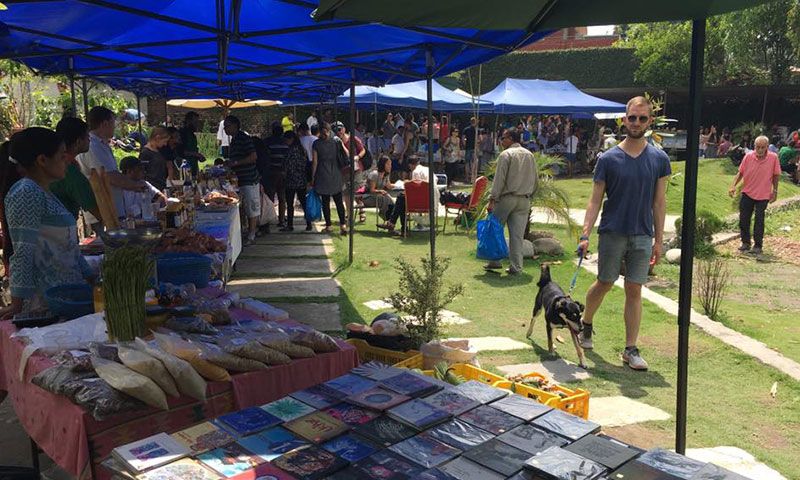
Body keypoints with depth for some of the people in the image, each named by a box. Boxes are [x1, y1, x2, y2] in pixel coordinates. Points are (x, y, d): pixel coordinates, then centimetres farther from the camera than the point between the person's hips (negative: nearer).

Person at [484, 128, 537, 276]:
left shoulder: (506, 154, -7)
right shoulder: (529, 155, 12)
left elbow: (499, 179, -13)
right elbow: (535, 179, 16)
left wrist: (492, 200, -12)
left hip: (506, 198, -5)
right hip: (524, 200, 5)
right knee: (517, 234, 4)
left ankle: (495, 261, 10)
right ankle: (516, 267, 4)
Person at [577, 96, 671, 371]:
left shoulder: (659, 159, 3)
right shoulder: (608, 159, -3)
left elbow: (659, 202, 6)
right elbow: (595, 201, -2)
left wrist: (658, 240, 3)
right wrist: (585, 234, -13)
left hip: (642, 236, 2)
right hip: (612, 233, -1)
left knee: (634, 291, 3)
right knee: (604, 284, 9)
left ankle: (631, 349, 10)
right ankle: (586, 325, 35)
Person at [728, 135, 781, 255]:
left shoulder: (773, 158, -11)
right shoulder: (748, 156, -9)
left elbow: (776, 175, -1)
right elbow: (740, 172, 0)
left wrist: (774, 191, 2)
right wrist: (733, 186, -10)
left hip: (763, 195, -2)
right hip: (747, 193, 2)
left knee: (759, 221, 0)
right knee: (744, 219, 7)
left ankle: (758, 246, 10)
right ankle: (745, 243, 23)